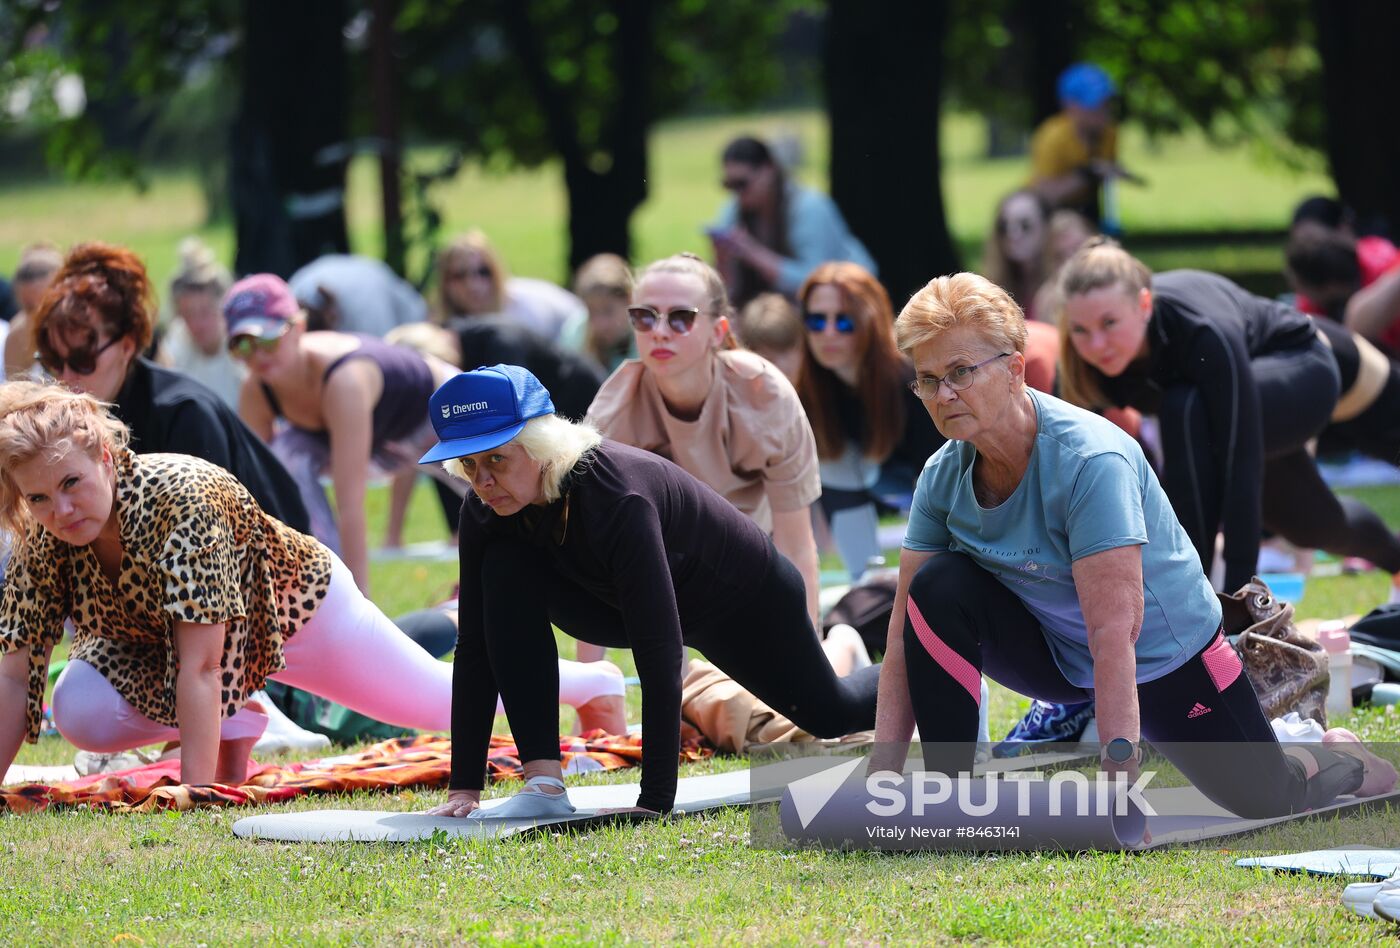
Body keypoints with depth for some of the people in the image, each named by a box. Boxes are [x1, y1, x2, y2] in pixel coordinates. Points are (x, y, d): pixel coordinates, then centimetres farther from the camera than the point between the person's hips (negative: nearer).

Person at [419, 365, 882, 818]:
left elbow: (658, 654, -46)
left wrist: (655, 802, -49)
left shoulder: (616, 498, -44)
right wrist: (464, 786, -28)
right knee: (505, 573, -25)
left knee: (830, 714, 20)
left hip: (747, 596, -4)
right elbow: (475, 646, -22)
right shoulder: (487, 512, -27)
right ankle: (544, 784, -24)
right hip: (625, 603, 4)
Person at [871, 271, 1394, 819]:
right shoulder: (944, 477, -14)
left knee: (1264, 802, 7)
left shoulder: (1090, 460, -33)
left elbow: (1114, 633, -37)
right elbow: (907, 629, -14)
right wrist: (882, 774, -22)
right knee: (939, 588, -24)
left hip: (1164, 657, -4)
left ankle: (1339, 763, 44)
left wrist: (1118, 773, -41)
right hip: (1058, 659, 4)